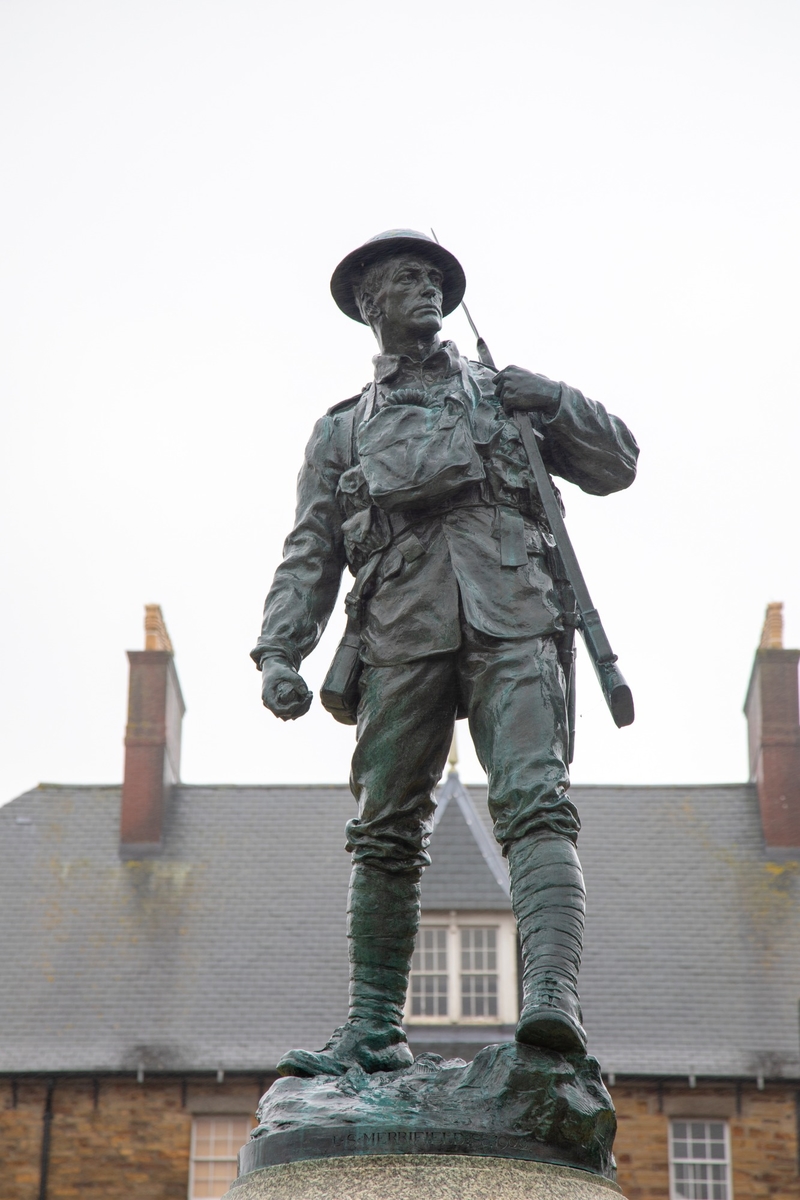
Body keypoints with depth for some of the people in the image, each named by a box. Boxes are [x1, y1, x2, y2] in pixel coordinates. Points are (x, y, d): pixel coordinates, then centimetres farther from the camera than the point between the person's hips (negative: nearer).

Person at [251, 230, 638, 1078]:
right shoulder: (342, 429, 25)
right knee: (385, 831, -3)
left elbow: (616, 466, 23)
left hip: (510, 623, -1)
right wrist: (279, 651, 2)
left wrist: (551, 401, 7)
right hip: (402, 634, 1)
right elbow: (310, 554, 17)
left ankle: (551, 997, -32)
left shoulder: (506, 394, 26)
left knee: (534, 804, -19)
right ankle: (374, 1026, 2)